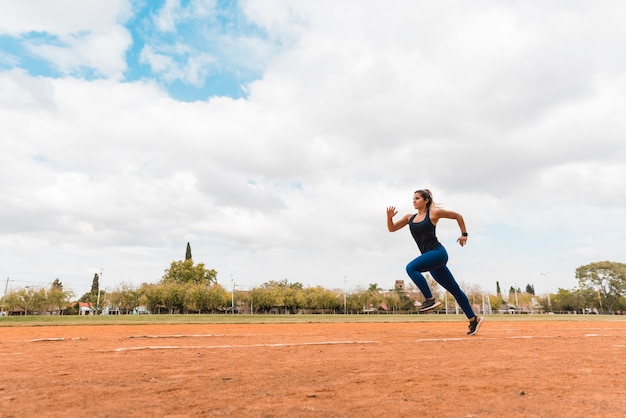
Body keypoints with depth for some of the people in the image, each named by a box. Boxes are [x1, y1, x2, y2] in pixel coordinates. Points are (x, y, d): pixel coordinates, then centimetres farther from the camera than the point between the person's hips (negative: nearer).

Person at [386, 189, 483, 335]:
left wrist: (464, 234, 7)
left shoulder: (434, 213, -1)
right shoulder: (410, 218, 15)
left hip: (438, 252, -7)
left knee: (411, 268, -25)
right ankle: (473, 319, 21)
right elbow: (391, 229, 14)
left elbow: (457, 216, 9)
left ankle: (430, 300, -17)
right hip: (431, 257, 7)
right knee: (454, 290, 11)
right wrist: (389, 217, -3)